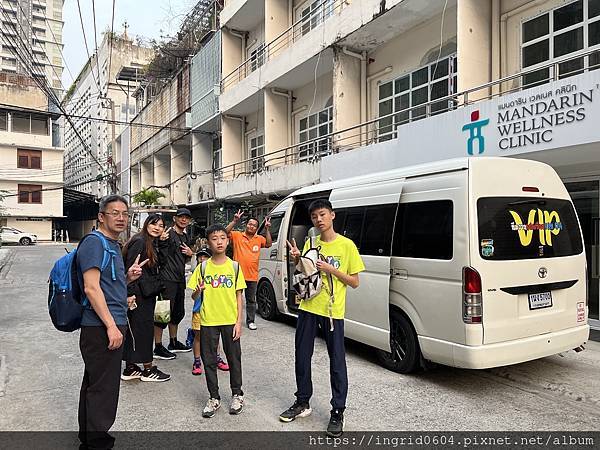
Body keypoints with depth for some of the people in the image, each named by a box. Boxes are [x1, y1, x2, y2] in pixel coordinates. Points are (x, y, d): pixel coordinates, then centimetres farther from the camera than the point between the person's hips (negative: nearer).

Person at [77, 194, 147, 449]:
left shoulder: (113, 245, 16)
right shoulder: (94, 242, -13)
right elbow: (91, 287, -21)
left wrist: (128, 277, 5)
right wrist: (111, 326, -23)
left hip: (110, 325, 10)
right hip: (102, 327, -10)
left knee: (93, 383, 20)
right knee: (103, 388, -2)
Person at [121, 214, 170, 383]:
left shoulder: (154, 244, 15)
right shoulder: (139, 242, -14)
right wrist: (130, 294, -23)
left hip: (148, 294, 9)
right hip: (138, 295, -9)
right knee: (143, 329, -1)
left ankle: (130, 368, 23)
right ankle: (148, 369, 9)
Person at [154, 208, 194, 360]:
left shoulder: (185, 238, 15)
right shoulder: (168, 234, -11)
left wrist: (190, 253, 5)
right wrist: (159, 240, -36)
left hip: (180, 279, 9)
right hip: (168, 279, -9)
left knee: (178, 312, 17)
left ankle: (173, 343, 32)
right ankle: (158, 348, 6)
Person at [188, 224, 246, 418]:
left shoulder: (234, 266, -1)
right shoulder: (203, 267, -1)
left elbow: (239, 296, 1)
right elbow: (194, 296, 2)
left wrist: (239, 321, -5)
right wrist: (197, 291, -22)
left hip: (230, 321, 0)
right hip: (208, 321, 1)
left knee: (234, 358, 9)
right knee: (209, 360, 8)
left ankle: (237, 394, 28)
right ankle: (214, 398, 24)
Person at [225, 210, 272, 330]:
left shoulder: (259, 238, 8)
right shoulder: (237, 235, -1)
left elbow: (268, 244, -2)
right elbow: (226, 233, -13)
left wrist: (267, 229, -8)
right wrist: (235, 221, -20)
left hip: (252, 276, 3)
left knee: (251, 300, 12)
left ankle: (251, 321, 23)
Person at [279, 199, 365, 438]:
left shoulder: (346, 245, -6)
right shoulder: (310, 244, 6)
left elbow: (354, 282, -4)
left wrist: (331, 269, -17)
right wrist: (297, 260, -6)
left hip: (333, 311, -4)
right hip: (308, 307, 5)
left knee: (337, 362, 3)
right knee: (302, 357, 12)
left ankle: (338, 412, 16)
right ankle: (302, 402, 30)